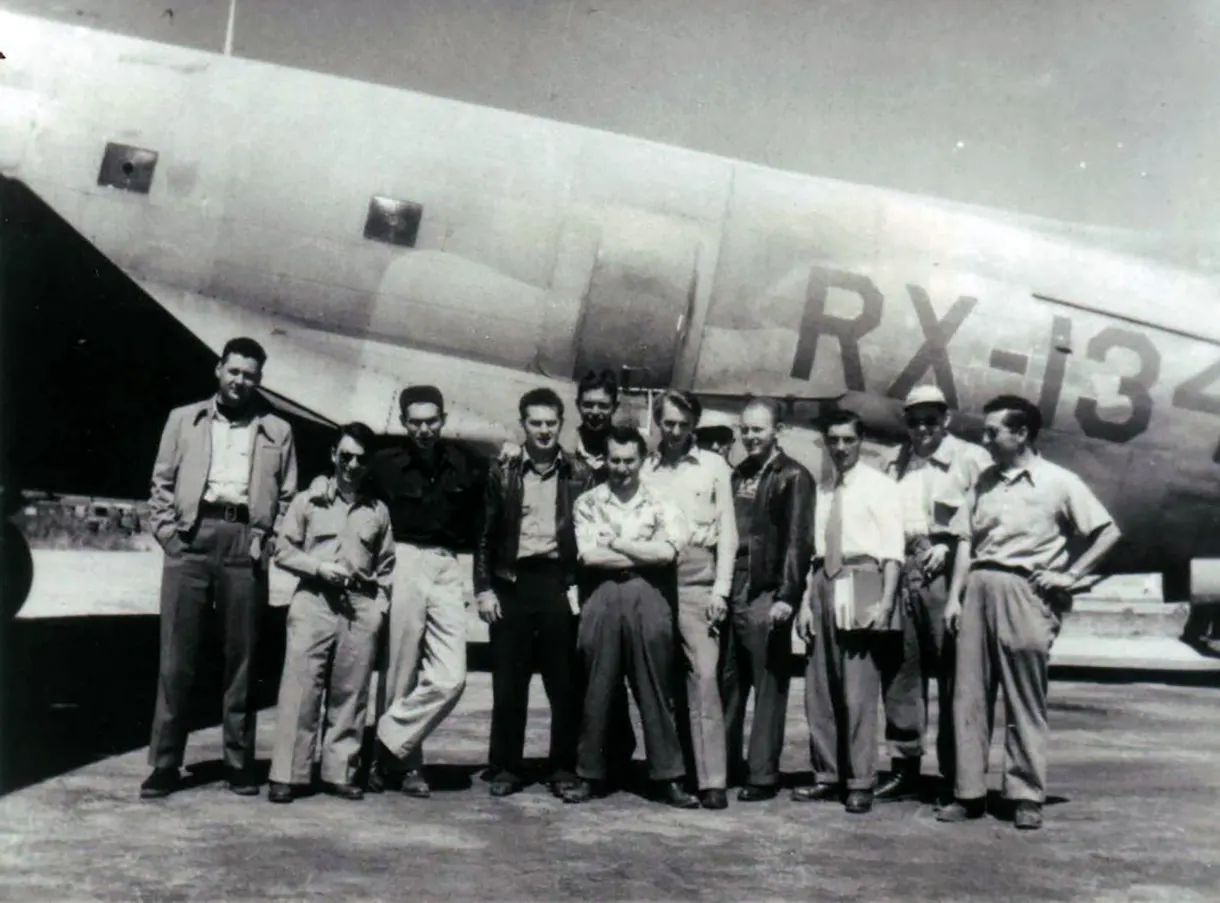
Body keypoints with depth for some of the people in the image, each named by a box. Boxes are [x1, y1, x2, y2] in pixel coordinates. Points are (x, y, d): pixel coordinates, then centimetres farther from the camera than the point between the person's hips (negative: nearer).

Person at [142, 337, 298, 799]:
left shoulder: (276, 430, 14)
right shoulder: (184, 419, 15)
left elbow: (288, 497, 11)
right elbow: (161, 485, 11)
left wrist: (266, 538, -1)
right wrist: (168, 533, -1)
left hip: (244, 543, 0)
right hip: (192, 539, 0)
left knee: (241, 657, 3)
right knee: (177, 656, -2)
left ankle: (239, 763, 10)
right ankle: (165, 764, 5)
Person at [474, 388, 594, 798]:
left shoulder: (579, 475, 6)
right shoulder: (502, 474, 8)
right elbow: (485, 537, 8)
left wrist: (582, 586, -4)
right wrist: (484, 588, 1)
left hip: (560, 583, -1)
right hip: (512, 584, 1)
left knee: (565, 682, 2)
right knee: (508, 681, 4)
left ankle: (564, 769, 13)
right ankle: (506, 768, 15)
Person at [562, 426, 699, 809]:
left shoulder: (659, 504, 8)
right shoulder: (588, 502, 8)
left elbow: (667, 552, -8)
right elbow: (589, 555, -5)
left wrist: (616, 543, -4)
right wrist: (644, 554, -5)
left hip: (648, 599, 0)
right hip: (602, 597, 0)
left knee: (655, 691, 3)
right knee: (597, 690, 5)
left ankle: (669, 777, 9)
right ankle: (590, 775, 15)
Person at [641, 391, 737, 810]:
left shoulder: (713, 466, 8)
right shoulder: (645, 469, 12)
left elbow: (727, 531, 5)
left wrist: (720, 589, -4)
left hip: (696, 579, -2)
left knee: (703, 676, -8)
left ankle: (711, 779, -6)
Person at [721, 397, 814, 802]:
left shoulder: (793, 477, -2)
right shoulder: (737, 476, 18)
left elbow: (798, 541, -10)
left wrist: (787, 597, -17)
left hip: (766, 596, -6)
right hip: (731, 594, 6)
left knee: (768, 686, -1)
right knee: (726, 682, 10)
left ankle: (763, 774, 5)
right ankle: (724, 764, 21)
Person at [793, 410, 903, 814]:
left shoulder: (880, 486, 1)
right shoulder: (822, 490, 17)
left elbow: (892, 549, -5)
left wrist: (885, 602, -14)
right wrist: (807, 600, 8)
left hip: (861, 580, -6)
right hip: (824, 583, 6)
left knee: (859, 689, -5)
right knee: (819, 687, 8)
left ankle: (860, 782, 4)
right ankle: (826, 775, 19)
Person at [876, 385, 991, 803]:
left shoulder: (970, 458, 2)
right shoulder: (898, 463, 21)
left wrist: (948, 548, -11)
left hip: (944, 571, -6)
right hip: (902, 569, 6)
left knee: (952, 673, -4)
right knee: (899, 669, 7)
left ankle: (957, 776, 5)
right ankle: (904, 768, 16)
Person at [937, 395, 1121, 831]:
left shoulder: (1059, 482, 1)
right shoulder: (985, 481, 15)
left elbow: (1108, 533, -1)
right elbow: (967, 541, 13)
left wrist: (1069, 576, -6)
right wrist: (954, 596, 5)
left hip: (1024, 591, -4)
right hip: (978, 589, 5)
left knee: (1026, 699, 1)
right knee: (969, 693, 3)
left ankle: (1026, 796, 10)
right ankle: (969, 792, 10)